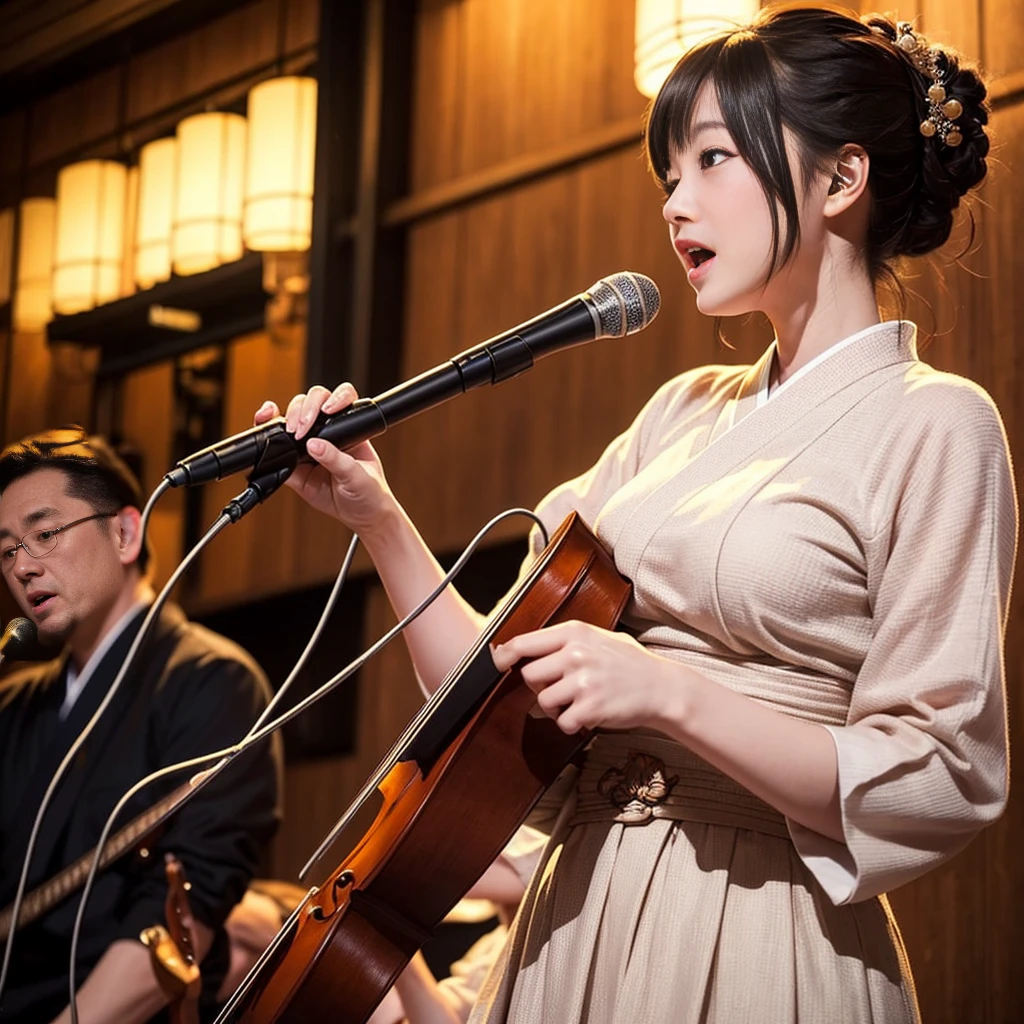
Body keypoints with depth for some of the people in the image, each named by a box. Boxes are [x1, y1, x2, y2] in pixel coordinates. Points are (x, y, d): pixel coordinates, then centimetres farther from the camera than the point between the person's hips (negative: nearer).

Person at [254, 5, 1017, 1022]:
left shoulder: (932, 425, -9)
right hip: (574, 915, 6)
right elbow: (506, 677, 7)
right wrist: (379, 522, -4)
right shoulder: (686, 411, 10)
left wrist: (670, 692, -22)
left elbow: (934, 785, -16)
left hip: (756, 940, -6)